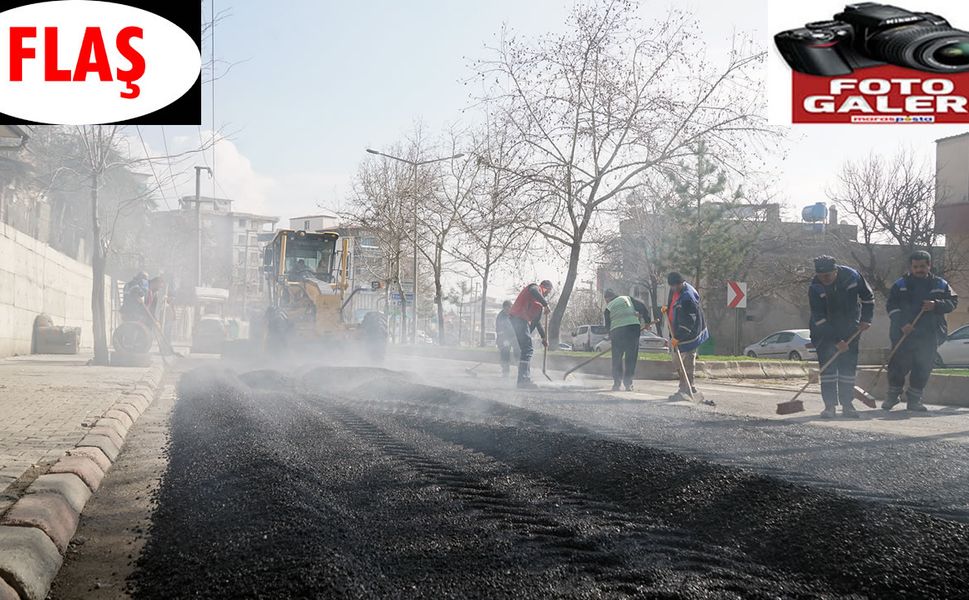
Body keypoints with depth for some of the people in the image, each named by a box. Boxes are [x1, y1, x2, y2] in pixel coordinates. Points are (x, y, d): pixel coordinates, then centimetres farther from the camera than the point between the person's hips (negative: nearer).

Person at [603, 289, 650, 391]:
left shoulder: (608, 308, 15)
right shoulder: (628, 298, 18)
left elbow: (607, 325, 13)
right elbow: (642, 307, 10)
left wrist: (610, 337, 23)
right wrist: (647, 321, 16)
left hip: (616, 331, 0)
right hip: (633, 326, 1)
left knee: (617, 359, 11)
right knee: (631, 358, 6)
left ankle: (616, 384, 10)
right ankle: (628, 384, 4)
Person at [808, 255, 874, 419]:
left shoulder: (852, 276, -18)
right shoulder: (815, 288, -23)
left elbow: (868, 297, 1)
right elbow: (819, 319, -22)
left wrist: (866, 319, -8)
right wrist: (836, 341, -25)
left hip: (850, 329, 2)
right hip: (825, 332, -2)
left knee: (848, 365, 1)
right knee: (827, 366, -9)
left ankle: (847, 404, 6)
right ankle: (830, 405, -6)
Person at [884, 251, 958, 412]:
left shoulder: (940, 284, 9)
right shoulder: (900, 285, 4)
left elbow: (953, 301, 8)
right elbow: (891, 306, 0)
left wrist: (936, 305, -11)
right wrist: (902, 324, -14)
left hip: (929, 336, 2)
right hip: (904, 333, -2)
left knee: (924, 367, 2)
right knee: (899, 365, -2)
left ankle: (914, 399, 14)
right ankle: (893, 394, 17)